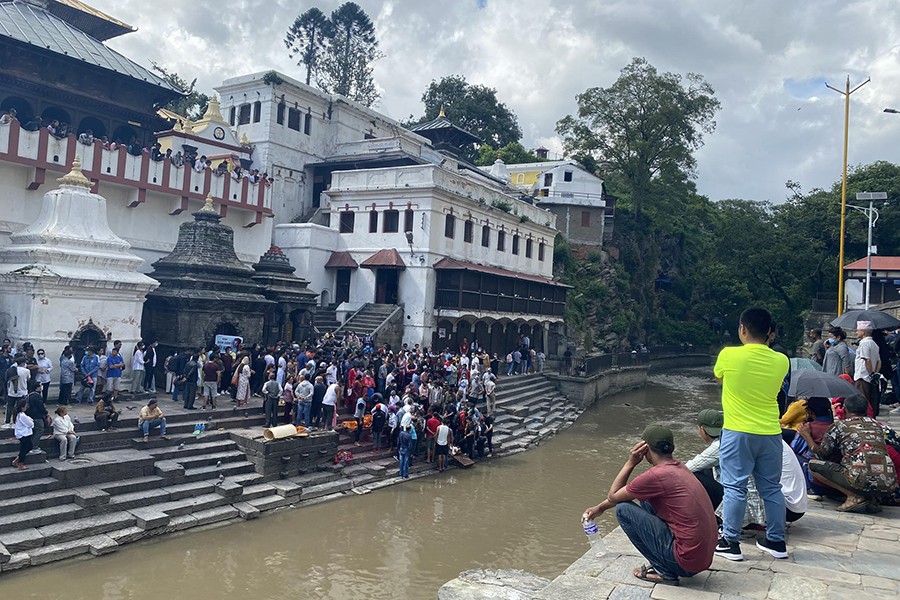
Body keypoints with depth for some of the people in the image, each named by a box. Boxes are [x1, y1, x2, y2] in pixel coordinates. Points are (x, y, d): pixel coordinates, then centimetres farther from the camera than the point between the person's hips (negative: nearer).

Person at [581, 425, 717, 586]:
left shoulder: (656, 475, -17)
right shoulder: (679, 468, 11)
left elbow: (613, 497, -2)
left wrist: (630, 462, -1)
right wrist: (599, 508, 28)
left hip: (686, 562, -9)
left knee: (623, 509, -4)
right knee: (646, 503, 18)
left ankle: (664, 571, 1)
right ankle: (662, 565, 14)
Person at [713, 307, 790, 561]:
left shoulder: (729, 355, -13)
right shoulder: (781, 361, -3)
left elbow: (719, 377, 7)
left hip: (738, 433, -4)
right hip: (770, 433, 4)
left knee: (735, 488, 3)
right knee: (772, 488, 14)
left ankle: (730, 542, 9)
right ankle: (776, 541, 25)